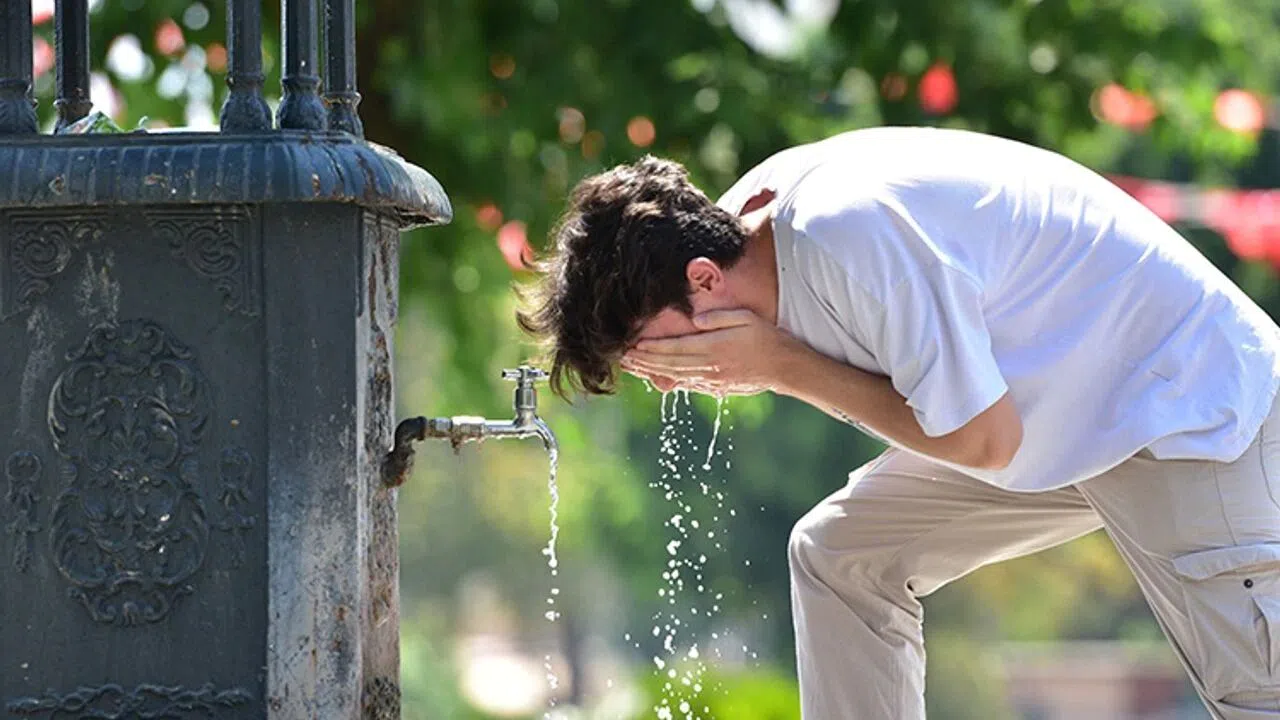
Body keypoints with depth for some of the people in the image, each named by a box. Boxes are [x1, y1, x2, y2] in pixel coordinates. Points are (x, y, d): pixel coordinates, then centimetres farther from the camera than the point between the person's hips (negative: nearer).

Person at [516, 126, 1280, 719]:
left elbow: (981, 441, -24)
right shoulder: (743, 218, -3)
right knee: (840, 555, 6)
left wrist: (782, 368, -21)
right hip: (1046, 418, 9)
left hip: (1186, 405, -9)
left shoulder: (849, 236, -31)